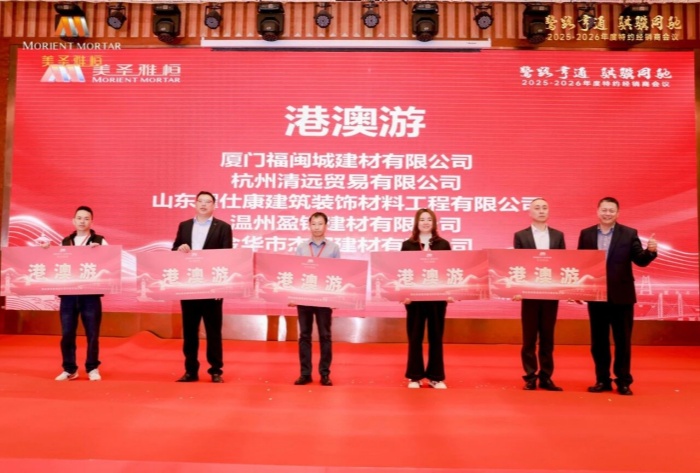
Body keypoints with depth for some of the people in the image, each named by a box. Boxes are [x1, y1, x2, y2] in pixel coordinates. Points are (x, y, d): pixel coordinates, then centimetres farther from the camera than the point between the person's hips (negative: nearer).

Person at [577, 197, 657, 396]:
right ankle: (602, 380, 19)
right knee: (598, 341, 9)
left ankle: (623, 381, 16)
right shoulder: (586, 234, 5)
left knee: (623, 341, 6)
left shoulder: (629, 234, 0)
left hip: (621, 296, -2)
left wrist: (650, 251, -24)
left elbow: (640, 260, -4)